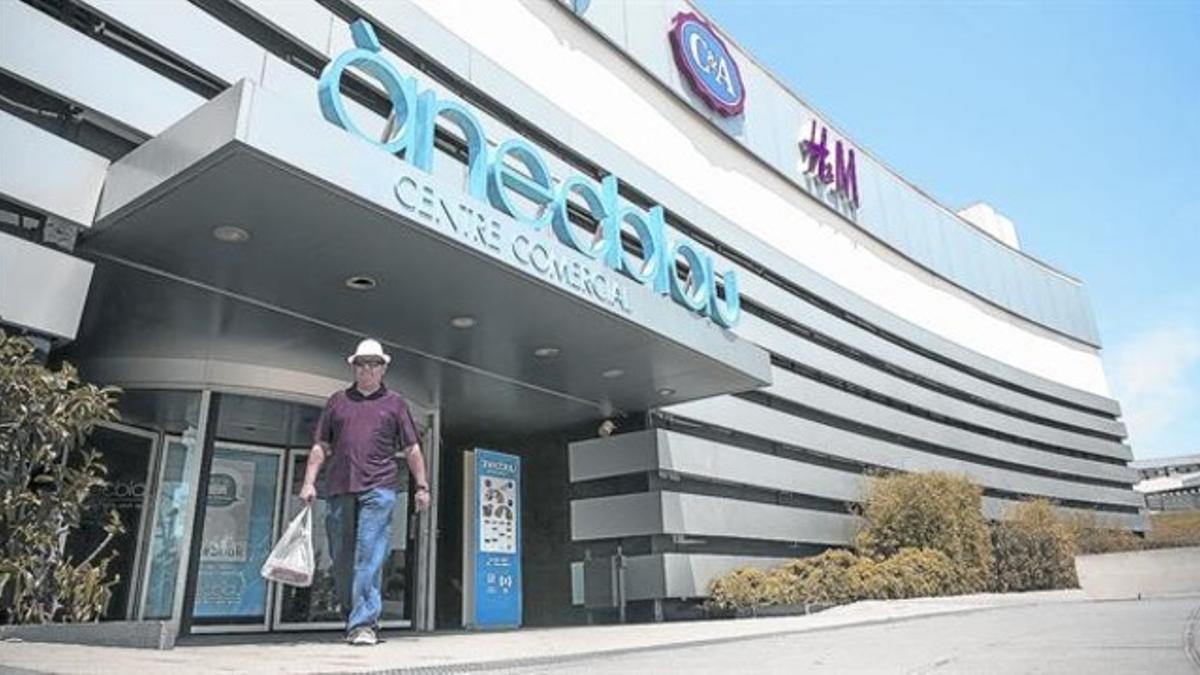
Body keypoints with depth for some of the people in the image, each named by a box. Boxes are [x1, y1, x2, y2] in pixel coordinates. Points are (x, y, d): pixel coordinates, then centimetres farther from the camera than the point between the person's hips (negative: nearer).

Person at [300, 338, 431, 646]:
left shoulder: (395, 403, 12)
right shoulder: (337, 400, 17)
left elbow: (411, 449, 11)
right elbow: (321, 446, 16)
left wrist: (421, 486, 6)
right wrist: (309, 482, 5)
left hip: (378, 488, -3)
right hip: (339, 489, 3)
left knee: (369, 557, -10)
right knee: (341, 559, 8)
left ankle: (364, 624, -9)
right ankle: (352, 617, 23)